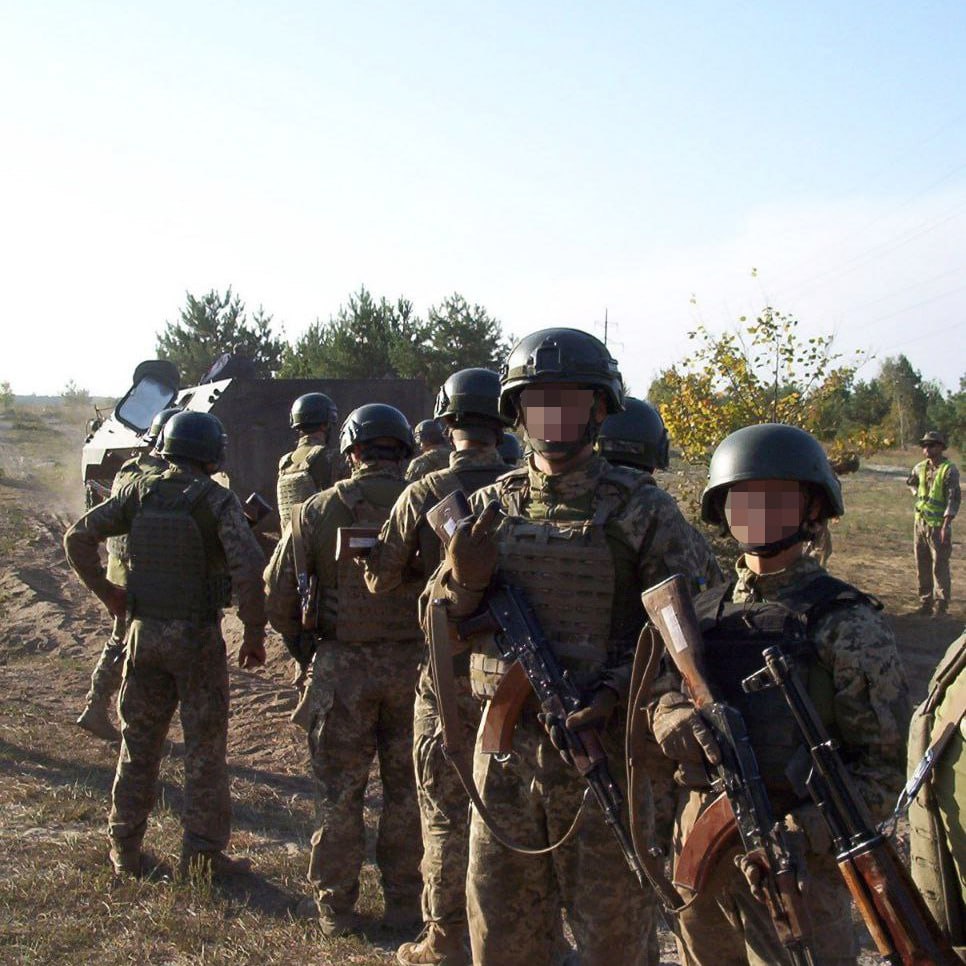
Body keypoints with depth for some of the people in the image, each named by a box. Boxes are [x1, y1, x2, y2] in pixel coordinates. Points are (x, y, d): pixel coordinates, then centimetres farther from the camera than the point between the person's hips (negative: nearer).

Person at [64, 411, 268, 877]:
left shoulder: (140, 492, 1)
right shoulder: (217, 500, -12)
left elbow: (78, 536, 2)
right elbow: (247, 565, -24)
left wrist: (106, 591, 10)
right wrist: (254, 632, -14)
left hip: (144, 630, 4)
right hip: (196, 637, -4)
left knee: (138, 742, 15)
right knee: (204, 747, 7)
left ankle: (125, 848, 23)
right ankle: (203, 852, 12)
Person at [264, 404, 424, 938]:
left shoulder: (318, 511, -7)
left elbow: (277, 590, -3)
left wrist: (300, 637, 14)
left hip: (343, 666, -1)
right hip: (413, 663, 1)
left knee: (340, 792, 11)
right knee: (406, 788, 14)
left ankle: (335, 905, 19)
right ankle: (403, 900, 22)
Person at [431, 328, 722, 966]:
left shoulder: (640, 507, -6)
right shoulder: (490, 506, 6)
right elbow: (442, 628, 10)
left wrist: (616, 692, -20)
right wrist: (465, 582, -13)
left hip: (604, 745, -3)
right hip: (506, 745, 4)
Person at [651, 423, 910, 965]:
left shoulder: (847, 624, -9)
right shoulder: (703, 612, 6)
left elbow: (888, 762, -10)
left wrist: (802, 834, -22)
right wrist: (670, 714, -11)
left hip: (797, 858, -5)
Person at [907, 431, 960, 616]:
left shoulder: (949, 469, -11)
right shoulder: (920, 468, 8)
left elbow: (954, 499, -15)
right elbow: (911, 482, 32)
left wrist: (946, 526, -20)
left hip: (938, 525, -7)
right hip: (920, 523, 7)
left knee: (940, 566, -4)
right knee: (922, 566, 12)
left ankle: (940, 606, 2)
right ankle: (925, 603, 22)